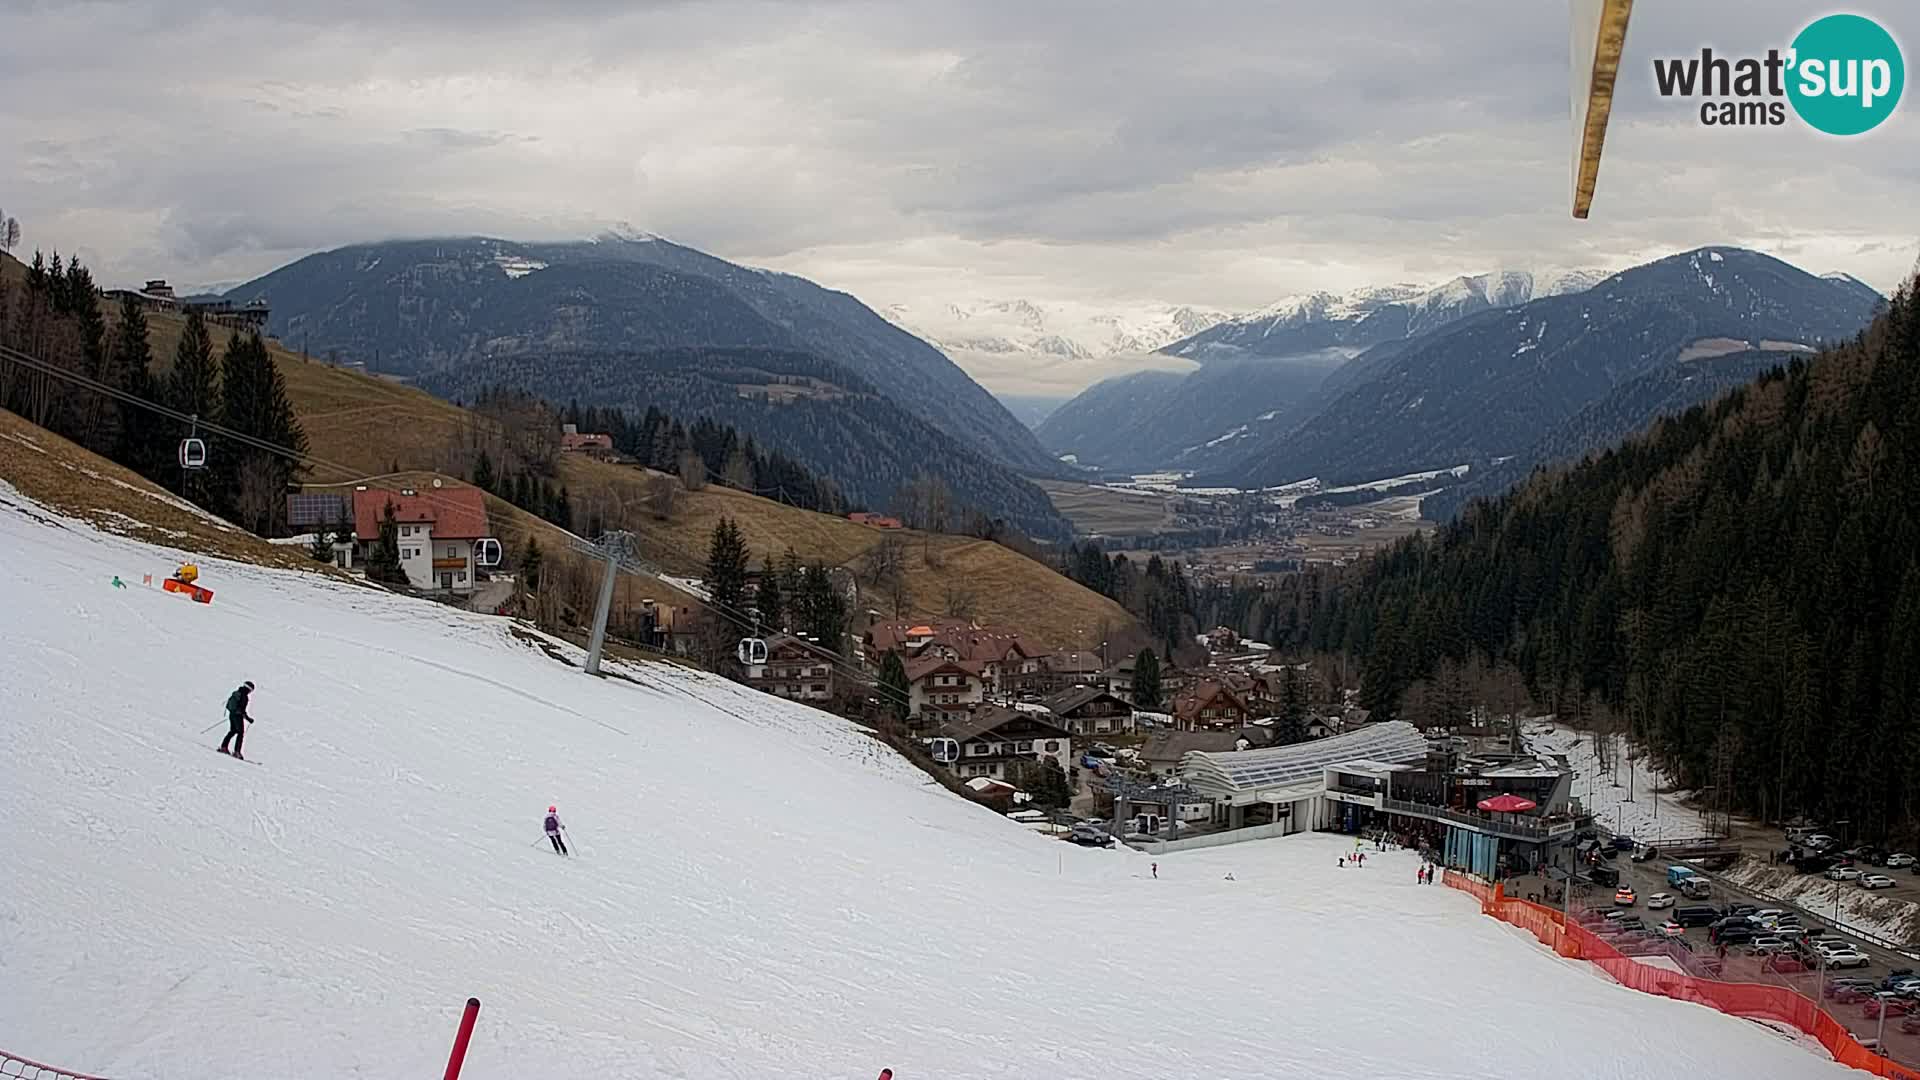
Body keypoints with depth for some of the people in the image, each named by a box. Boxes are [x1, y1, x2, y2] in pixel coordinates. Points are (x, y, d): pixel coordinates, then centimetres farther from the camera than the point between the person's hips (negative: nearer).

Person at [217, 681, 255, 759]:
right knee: (240, 733, -1)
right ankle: (236, 752, -7)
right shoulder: (244, 697, -18)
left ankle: (223, 747, 25)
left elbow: (228, 705, 17)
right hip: (238, 716, -8)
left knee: (233, 731, 23)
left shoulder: (235, 693, 8)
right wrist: (248, 718, -16)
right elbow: (242, 710, -22)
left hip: (231, 714, 8)